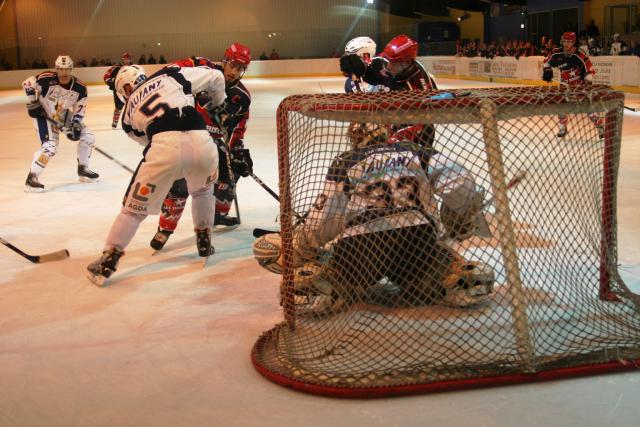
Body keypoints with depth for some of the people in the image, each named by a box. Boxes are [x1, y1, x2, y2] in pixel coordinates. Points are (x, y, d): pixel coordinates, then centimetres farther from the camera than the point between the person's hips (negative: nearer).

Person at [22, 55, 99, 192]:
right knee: (50, 147, -24)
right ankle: (31, 179, -16)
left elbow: (79, 110, -3)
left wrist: (76, 125, -14)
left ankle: (83, 170, 20)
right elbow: (27, 84, -12)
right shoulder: (47, 79, -24)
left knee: (88, 137, 3)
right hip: (44, 116, -6)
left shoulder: (80, 88, -12)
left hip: (65, 117, 6)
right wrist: (33, 103, -14)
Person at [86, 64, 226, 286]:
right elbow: (215, 77, 25)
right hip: (202, 142, 2)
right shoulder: (170, 75, 24)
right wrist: (215, 104, 42)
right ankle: (204, 242, 39)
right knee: (202, 190, 34)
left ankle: (107, 262, 13)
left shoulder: (130, 109, 26)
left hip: (166, 147, -2)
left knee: (135, 206, 12)